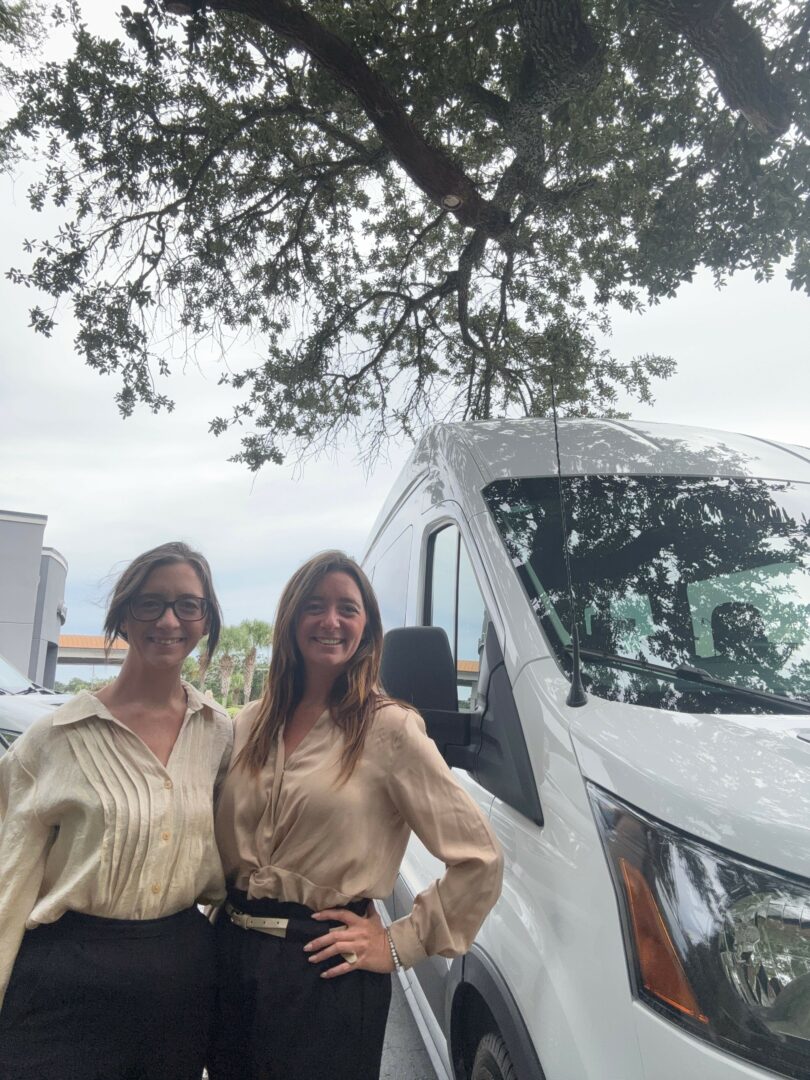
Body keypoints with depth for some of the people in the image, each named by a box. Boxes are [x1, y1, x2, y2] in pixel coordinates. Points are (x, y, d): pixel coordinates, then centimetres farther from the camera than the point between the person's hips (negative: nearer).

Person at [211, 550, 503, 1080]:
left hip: (325, 973, -5)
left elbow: (480, 859, -12)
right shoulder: (251, 724, 4)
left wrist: (400, 945, -9)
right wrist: (228, 919, 4)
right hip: (233, 956, 5)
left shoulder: (389, 728, -13)